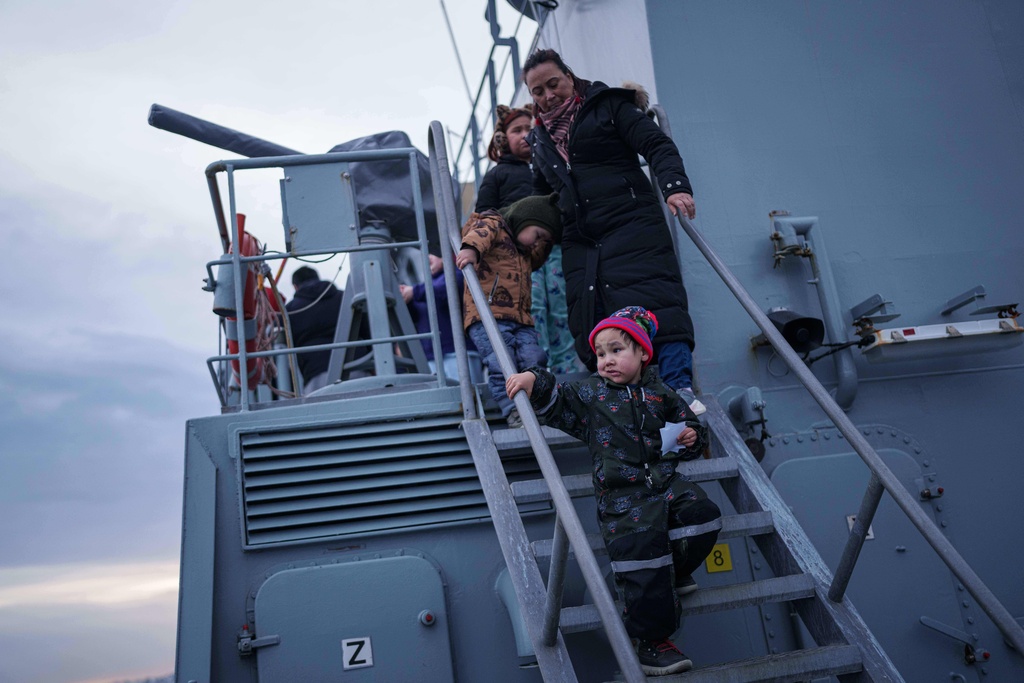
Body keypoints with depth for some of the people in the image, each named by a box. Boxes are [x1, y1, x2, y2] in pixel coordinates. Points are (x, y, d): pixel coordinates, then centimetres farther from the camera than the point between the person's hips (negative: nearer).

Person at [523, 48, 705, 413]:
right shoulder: (540, 138, 23)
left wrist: (675, 185, -20)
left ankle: (680, 387, -21)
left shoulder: (608, 106, 7)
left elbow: (657, 145, -3)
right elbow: (539, 193, 36)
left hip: (632, 224, -5)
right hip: (580, 242, 5)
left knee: (653, 301, -19)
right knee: (589, 319, -6)